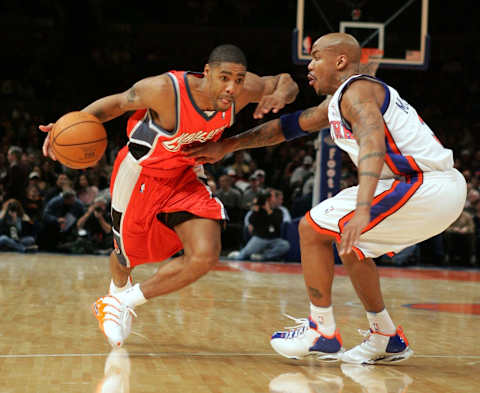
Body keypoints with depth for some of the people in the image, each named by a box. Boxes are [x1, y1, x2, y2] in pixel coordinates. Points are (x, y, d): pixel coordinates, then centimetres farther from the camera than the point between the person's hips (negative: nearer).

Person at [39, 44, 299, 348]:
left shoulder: (242, 91, -22)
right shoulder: (166, 89, -34)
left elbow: (286, 81, -4)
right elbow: (117, 102, -18)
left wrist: (279, 94, -29)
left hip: (185, 179, 4)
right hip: (140, 177, -3)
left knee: (205, 257, -17)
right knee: (128, 254, 17)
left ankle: (125, 302, 5)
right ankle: (117, 292, 59)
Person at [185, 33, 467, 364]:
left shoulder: (356, 92, -10)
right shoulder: (338, 101, 22)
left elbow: (372, 142, -29)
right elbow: (291, 125, 29)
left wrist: (362, 208, -42)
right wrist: (227, 146, 30)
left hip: (425, 187, -10)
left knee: (312, 228, -3)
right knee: (351, 245, 24)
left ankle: (323, 333, 5)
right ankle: (388, 340, 27)